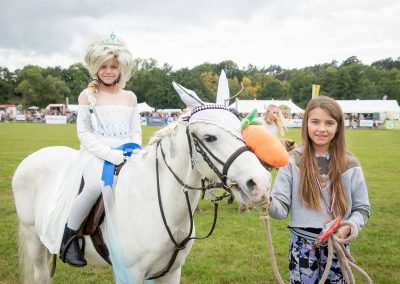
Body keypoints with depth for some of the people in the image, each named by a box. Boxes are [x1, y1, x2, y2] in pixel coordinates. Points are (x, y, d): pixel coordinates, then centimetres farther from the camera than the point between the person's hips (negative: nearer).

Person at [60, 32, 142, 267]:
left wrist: (135, 152, -7)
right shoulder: (88, 96, 2)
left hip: (126, 154, 4)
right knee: (97, 185, -35)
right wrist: (110, 154, -17)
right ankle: (69, 235, -15)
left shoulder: (130, 97, 13)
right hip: (96, 153, -4)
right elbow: (83, 132, -4)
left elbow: (136, 131, 14)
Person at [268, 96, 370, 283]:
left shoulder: (350, 165, -3)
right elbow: (282, 208, -9)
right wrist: (268, 202, -31)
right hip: (303, 246, -1)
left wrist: (349, 227, -15)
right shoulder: (293, 161, -7)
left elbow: (362, 209, 4)